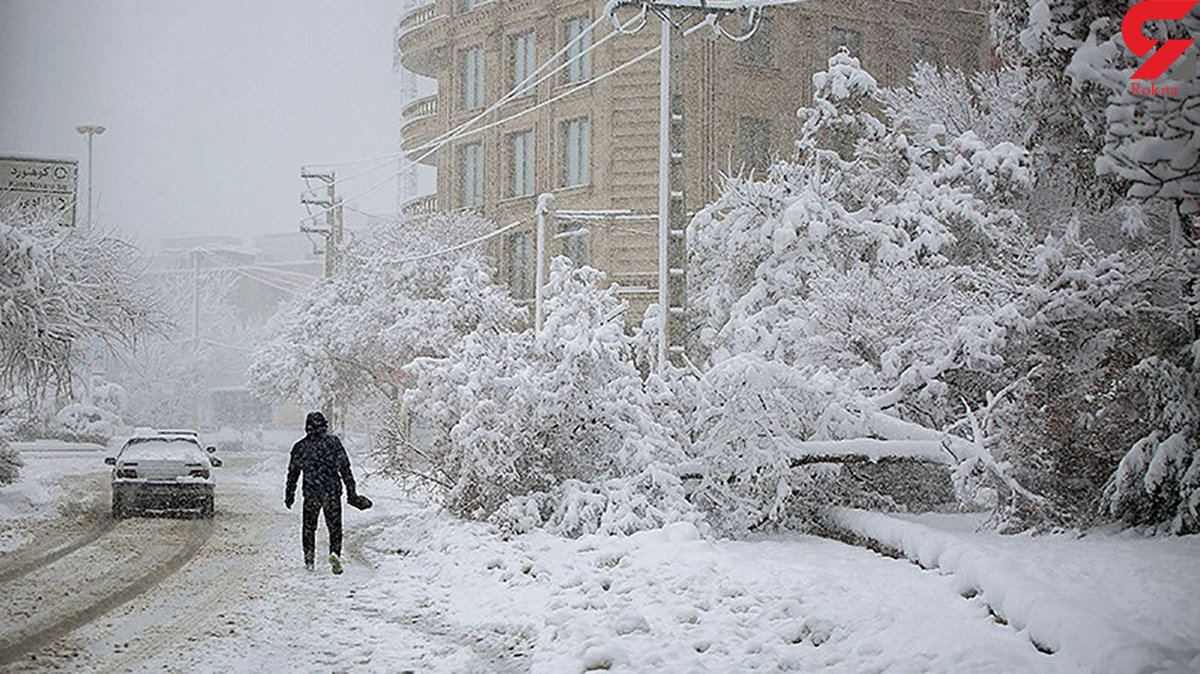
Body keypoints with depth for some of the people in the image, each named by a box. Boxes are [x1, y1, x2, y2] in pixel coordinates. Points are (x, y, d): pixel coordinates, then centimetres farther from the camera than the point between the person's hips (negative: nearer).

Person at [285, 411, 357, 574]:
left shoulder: (300, 446, 3)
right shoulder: (333, 442, -2)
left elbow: (293, 473, 8)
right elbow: (345, 468, -2)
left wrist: (289, 495, 18)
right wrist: (351, 492, 2)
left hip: (311, 493, 1)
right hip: (332, 492, -1)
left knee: (308, 526, 16)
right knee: (334, 526, 8)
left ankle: (309, 558, 9)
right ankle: (335, 553, -14)